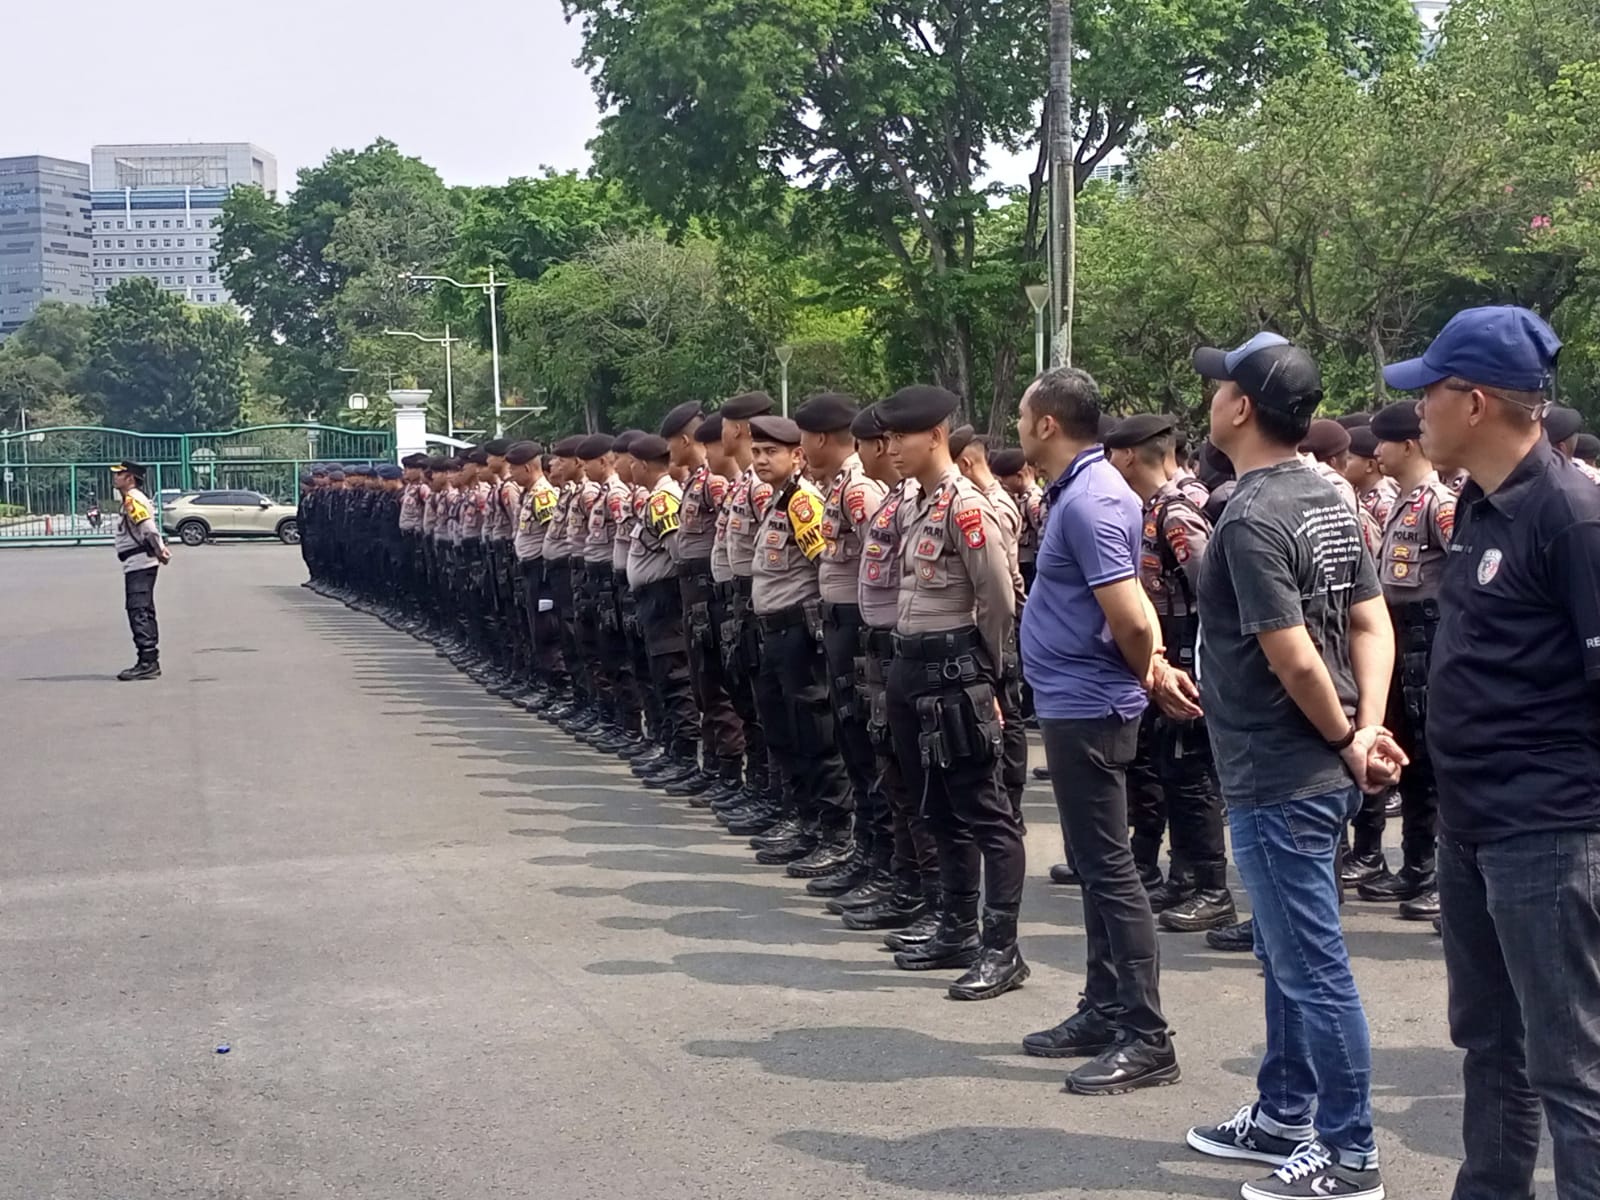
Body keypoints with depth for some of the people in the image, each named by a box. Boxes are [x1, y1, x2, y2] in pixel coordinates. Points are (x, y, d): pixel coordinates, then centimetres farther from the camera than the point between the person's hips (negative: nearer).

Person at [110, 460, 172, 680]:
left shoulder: (132, 500, -14)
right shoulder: (132, 500, 19)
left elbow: (149, 528, -25)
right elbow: (150, 529, 19)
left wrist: (159, 551, -18)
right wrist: (160, 549, 8)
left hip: (139, 564, -11)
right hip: (138, 564, 11)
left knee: (138, 612, -11)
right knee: (143, 612, 14)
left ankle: (148, 663, -13)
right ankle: (150, 662, 18)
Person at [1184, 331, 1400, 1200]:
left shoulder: (1250, 519, -21)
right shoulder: (1326, 498, 8)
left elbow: (1296, 660, -24)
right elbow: (1372, 623, 7)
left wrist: (1345, 741, -8)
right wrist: (1370, 729, -4)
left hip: (1280, 779, -10)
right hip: (1309, 770, 10)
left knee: (1312, 967, 1)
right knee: (1286, 954, 20)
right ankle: (1284, 1116, 34)